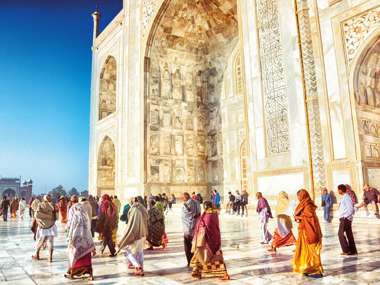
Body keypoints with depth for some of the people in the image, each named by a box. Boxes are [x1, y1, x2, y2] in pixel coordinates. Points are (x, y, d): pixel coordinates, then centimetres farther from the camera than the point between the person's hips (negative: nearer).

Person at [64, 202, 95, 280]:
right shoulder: (86, 216, 5)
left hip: (77, 239, -4)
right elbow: (89, 229, 9)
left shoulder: (75, 216, -8)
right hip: (87, 239, 4)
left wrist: (70, 239, 3)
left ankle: (71, 274, 23)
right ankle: (90, 274, 2)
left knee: (74, 257, 11)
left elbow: (71, 228, -7)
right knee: (87, 258, 6)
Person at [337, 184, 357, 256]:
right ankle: (353, 251, 15)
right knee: (349, 234, 11)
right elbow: (351, 209, 20)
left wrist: (344, 216, -17)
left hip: (345, 219, -10)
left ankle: (346, 250, -3)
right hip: (344, 218, 10)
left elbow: (350, 209, -21)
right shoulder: (345, 197, 14)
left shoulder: (346, 197, -15)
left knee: (340, 234, -6)